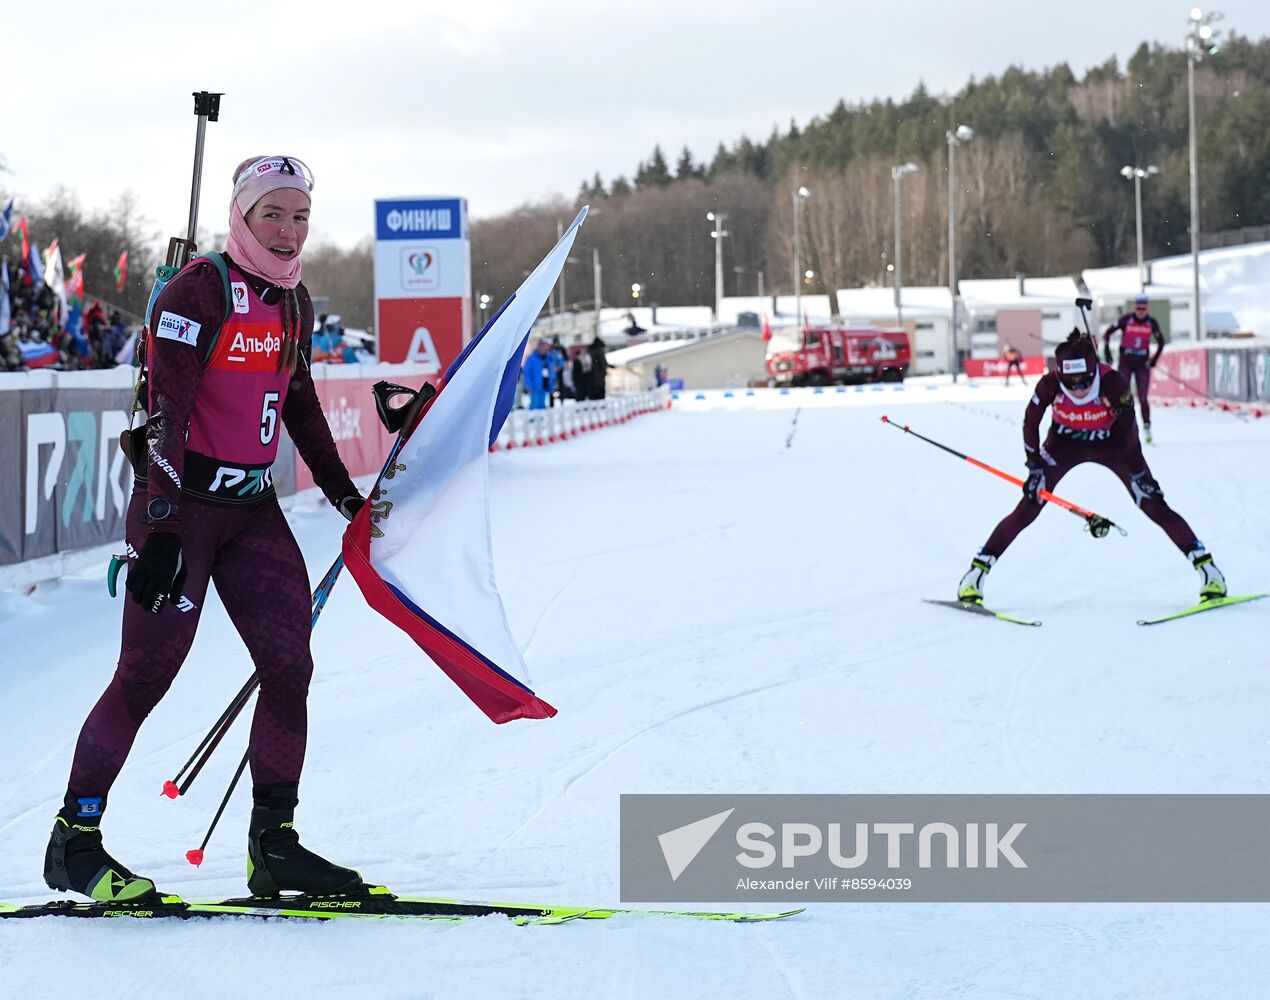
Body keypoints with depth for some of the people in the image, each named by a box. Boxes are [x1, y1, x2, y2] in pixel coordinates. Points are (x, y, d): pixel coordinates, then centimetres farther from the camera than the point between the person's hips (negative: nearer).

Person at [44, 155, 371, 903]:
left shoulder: (294, 303, 10)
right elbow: (167, 413, -19)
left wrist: (343, 492, 28)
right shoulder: (200, 292, -13)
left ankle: (274, 845, 6)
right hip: (180, 502, -7)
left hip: (252, 505, 7)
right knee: (147, 675, -5)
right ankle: (75, 840, 7)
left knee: (290, 666, -2)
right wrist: (161, 528, -26)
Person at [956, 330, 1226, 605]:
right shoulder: (1049, 385, -30)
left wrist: (1139, 474, -18)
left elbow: (1128, 431, -21)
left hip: (1110, 444, -1)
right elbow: (1031, 423, -12)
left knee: (1154, 506, -8)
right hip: (1064, 443, 1)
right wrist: (1034, 467, -10)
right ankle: (976, 572, -2)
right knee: (1027, 508, -9)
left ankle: (1207, 568, -3)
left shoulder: (1114, 382, -33)